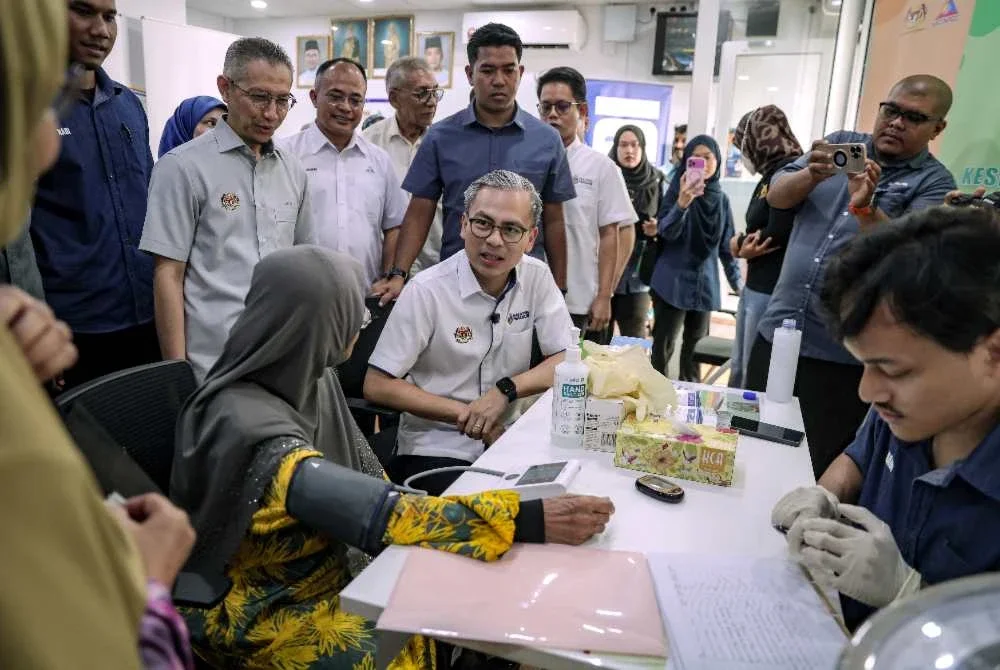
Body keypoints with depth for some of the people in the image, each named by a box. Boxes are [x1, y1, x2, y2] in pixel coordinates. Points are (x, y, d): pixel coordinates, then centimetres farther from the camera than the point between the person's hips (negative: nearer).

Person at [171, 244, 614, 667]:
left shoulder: (303, 376, -7)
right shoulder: (250, 427, -32)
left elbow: (365, 481, -2)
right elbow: (378, 514, -36)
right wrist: (527, 521, -36)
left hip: (329, 571, 7)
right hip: (264, 615, -6)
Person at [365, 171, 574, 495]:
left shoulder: (537, 277, -1)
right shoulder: (426, 291, -14)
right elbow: (377, 385, -11)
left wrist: (506, 391, -15)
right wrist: (464, 413, -13)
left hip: (508, 442, 4)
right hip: (434, 450, -4)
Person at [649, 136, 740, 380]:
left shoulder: (721, 199, 9)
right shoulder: (678, 189, -5)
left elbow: (726, 245, 15)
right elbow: (666, 232, -16)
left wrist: (737, 282, 14)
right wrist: (681, 204, -34)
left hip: (705, 283, 5)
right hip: (673, 281, -5)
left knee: (696, 345, 11)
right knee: (664, 345, -5)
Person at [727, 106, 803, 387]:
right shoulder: (772, 174, 14)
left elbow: (778, 236, -20)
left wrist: (740, 244, -3)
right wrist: (745, 245, -8)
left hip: (773, 290, -9)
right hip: (755, 286, 9)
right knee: (738, 371, 18)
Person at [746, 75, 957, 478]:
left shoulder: (934, 184, -1)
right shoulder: (842, 144, 10)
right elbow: (776, 196, -1)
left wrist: (865, 207, -32)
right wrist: (811, 174, -21)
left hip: (842, 357, -3)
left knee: (820, 472, 4)